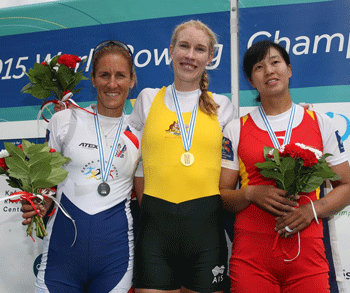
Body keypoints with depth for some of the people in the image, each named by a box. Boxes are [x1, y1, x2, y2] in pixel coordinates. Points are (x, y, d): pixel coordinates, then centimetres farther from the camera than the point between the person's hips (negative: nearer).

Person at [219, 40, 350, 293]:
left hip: (307, 252, 1)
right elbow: (222, 194, 7)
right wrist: (251, 193, -13)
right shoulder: (236, 130, 8)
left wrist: (312, 209, -8)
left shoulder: (321, 124, 8)